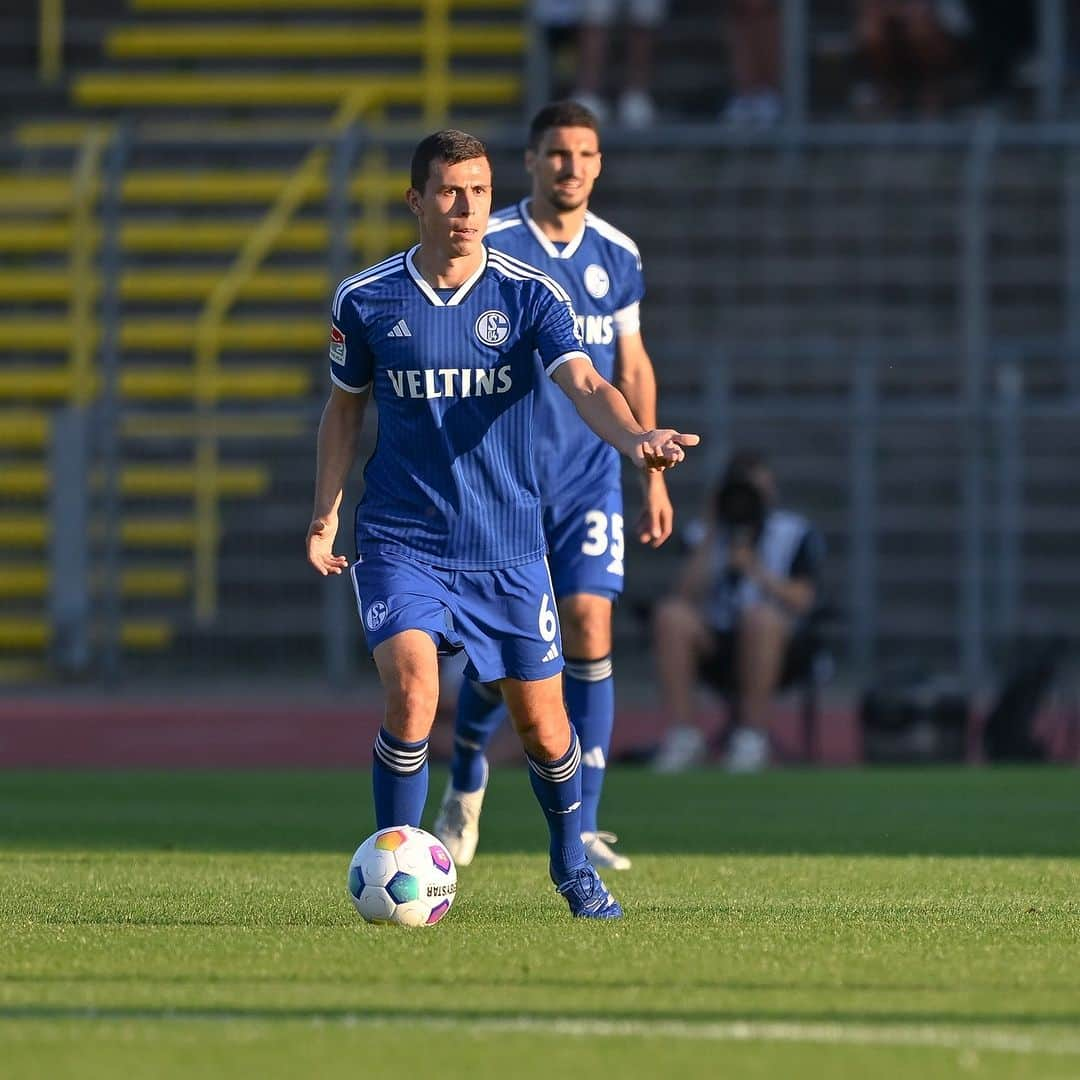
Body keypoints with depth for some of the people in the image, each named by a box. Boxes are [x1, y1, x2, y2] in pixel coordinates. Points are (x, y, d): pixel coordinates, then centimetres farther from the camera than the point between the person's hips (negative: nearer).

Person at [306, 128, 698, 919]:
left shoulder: (530, 295, -4)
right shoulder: (365, 302, -2)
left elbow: (585, 385, -19)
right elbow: (344, 409, 14)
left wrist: (633, 437, -39)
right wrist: (325, 515, 9)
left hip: (507, 551, 1)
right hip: (401, 545, -1)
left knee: (544, 729, 7)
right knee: (412, 691, -23)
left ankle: (573, 866, 35)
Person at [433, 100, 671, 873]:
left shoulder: (617, 254, 7)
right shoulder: (488, 245, -6)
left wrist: (654, 475, 14)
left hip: (592, 480, 3)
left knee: (590, 631, -9)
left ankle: (582, 829, -5)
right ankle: (466, 784, 29)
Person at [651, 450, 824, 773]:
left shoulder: (797, 534, 10)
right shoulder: (711, 535, 18)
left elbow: (802, 600, -4)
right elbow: (688, 597, 2)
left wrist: (755, 570, -15)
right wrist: (711, 534, 1)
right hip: (715, 644, 3)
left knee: (760, 616, -37)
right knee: (671, 614, -27)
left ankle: (753, 736, -31)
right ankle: (684, 734, -26)